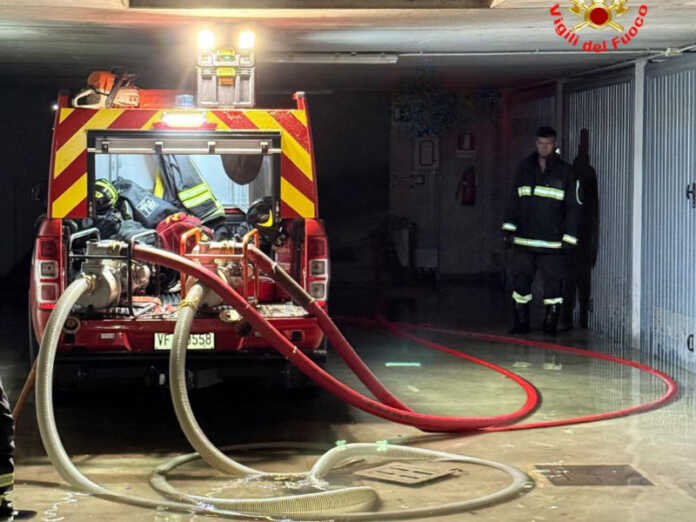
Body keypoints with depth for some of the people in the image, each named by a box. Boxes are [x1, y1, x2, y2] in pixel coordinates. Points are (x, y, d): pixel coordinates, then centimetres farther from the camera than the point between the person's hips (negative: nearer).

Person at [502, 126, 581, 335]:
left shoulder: (565, 171, 3)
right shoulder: (524, 167, 10)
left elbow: (572, 207, 3)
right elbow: (514, 200, 13)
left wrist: (569, 237, -3)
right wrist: (509, 227, 5)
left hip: (552, 240, -2)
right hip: (524, 239, 2)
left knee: (553, 282, -2)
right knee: (521, 280, 3)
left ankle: (551, 324, 8)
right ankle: (521, 322, 14)